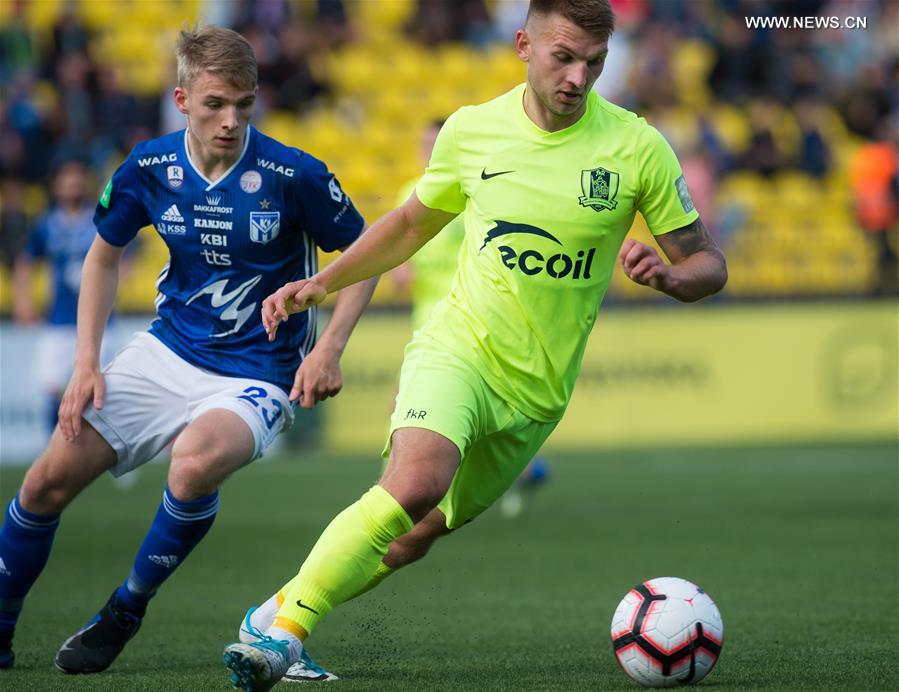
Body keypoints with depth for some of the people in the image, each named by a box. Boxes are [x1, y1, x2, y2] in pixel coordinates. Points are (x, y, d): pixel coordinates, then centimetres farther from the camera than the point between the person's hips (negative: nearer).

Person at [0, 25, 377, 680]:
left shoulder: (294, 176, -17)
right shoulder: (149, 168, -6)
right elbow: (104, 255, 11)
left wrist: (328, 349, -15)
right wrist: (87, 364, 3)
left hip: (256, 377, -4)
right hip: (165, 353, 4)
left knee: (197, 461, -36)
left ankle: (125, 613, -12)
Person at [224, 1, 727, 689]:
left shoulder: (636, 147, -6)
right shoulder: (472, 129, -1)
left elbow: (708, 263, 0)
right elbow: (412, 223, 17)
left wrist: (668, 275, -23)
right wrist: (323, 283, 9)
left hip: (538, 390, 2)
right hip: (459, 346, -2)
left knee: (419, 535, 8)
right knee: (416, 483, -30)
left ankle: (285, 606, 30)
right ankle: (281, 630, -21)